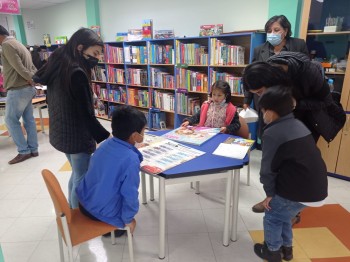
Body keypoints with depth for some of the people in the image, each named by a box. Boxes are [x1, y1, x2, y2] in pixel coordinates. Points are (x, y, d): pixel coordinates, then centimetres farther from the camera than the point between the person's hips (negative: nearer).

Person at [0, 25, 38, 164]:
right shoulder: (18, 44, 21)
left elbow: (18, 67, -20)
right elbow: (32, 68, 18)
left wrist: (30, 79, -7)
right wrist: (32, 80, 4)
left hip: (18, 90, -9)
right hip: (27, 88, 9)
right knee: (29, 119, 10)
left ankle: (24, 151, 2)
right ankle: (33, 149, 16)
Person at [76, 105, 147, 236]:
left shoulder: (107, 143, -6)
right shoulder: (131, 160, -28)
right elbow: (130, 195, -22)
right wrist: (128, 220, -6)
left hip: (84, 202, 6)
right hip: (101, 212, -6)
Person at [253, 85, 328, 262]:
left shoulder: (272, 133, -18)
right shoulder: (298, 124, 9)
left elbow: (268, 167, -15)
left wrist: (270, 192, 1)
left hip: (299, 191, -8)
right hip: (317, 187, 8)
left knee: (272, 216, 15)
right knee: (282, 213, 27)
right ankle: (286, 247, 42)